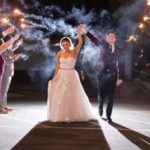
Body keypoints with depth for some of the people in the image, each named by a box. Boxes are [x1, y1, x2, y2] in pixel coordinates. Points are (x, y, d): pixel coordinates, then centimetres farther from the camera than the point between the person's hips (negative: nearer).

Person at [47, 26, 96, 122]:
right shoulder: (60, 53, 5)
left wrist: (79, 32, -21)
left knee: (71, 96, 2)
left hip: (71, 76, -3)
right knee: (59, 96, 2)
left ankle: (72, 115, 13)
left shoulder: (74, 52, -3)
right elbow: (58, 66, 9)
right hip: (61, 76, 3)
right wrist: (54, 77, 7)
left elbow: (81, 42, -17)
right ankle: (60, 116, 13)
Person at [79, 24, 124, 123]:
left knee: (110, 96, 0)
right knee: (102, 94, 8)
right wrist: (86, 31, -25)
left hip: (112, 75, 1)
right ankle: (100, 107, 36)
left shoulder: (118, 50, 8)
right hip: (102, 73, -1)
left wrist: (120, 78, 1)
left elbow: (121, 65, 7)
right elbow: (94, 40, -9)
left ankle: (108, 116, 8)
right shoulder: (103, 45, 5)